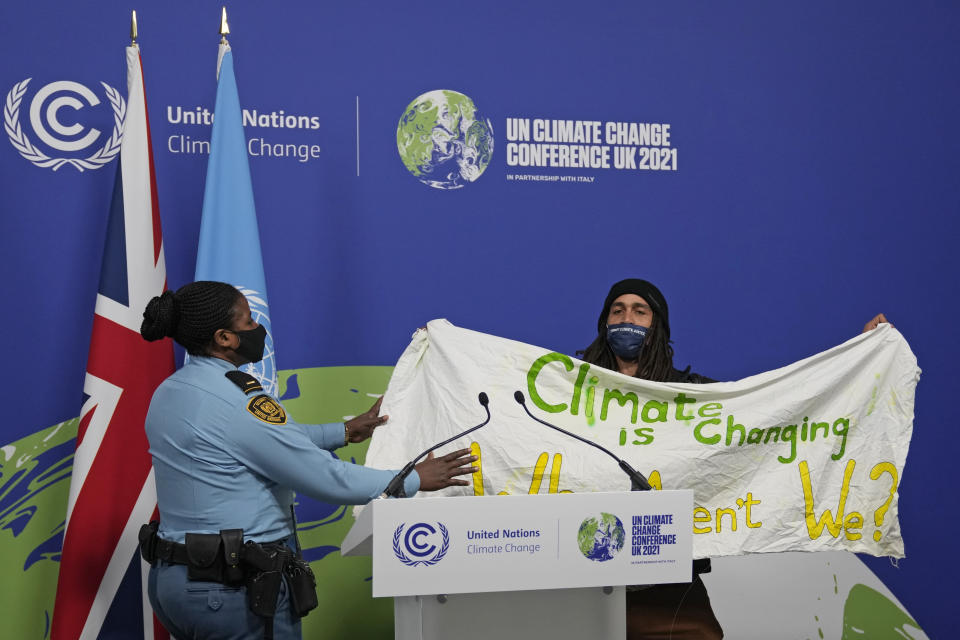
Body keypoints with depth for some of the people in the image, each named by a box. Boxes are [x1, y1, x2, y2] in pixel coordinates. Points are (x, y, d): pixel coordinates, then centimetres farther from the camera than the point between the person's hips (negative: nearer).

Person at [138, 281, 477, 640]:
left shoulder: (168, 394, 7)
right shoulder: (236, 400, -21)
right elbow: (326, 479, -19)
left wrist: (343, 432, 20)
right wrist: (415, 479, -7)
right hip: (236, 588, -9)